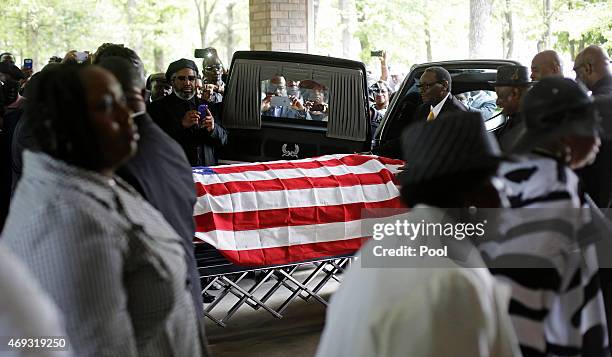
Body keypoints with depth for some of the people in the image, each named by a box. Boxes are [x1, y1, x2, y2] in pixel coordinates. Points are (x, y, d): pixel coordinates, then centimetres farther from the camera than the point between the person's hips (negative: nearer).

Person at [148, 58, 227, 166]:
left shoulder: (209, 107, 18)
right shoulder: (157, 107, 5)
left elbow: (224, 140, 15)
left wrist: (213, 128, -5)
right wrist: (181, 125, -15)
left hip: (208, 170, 3)